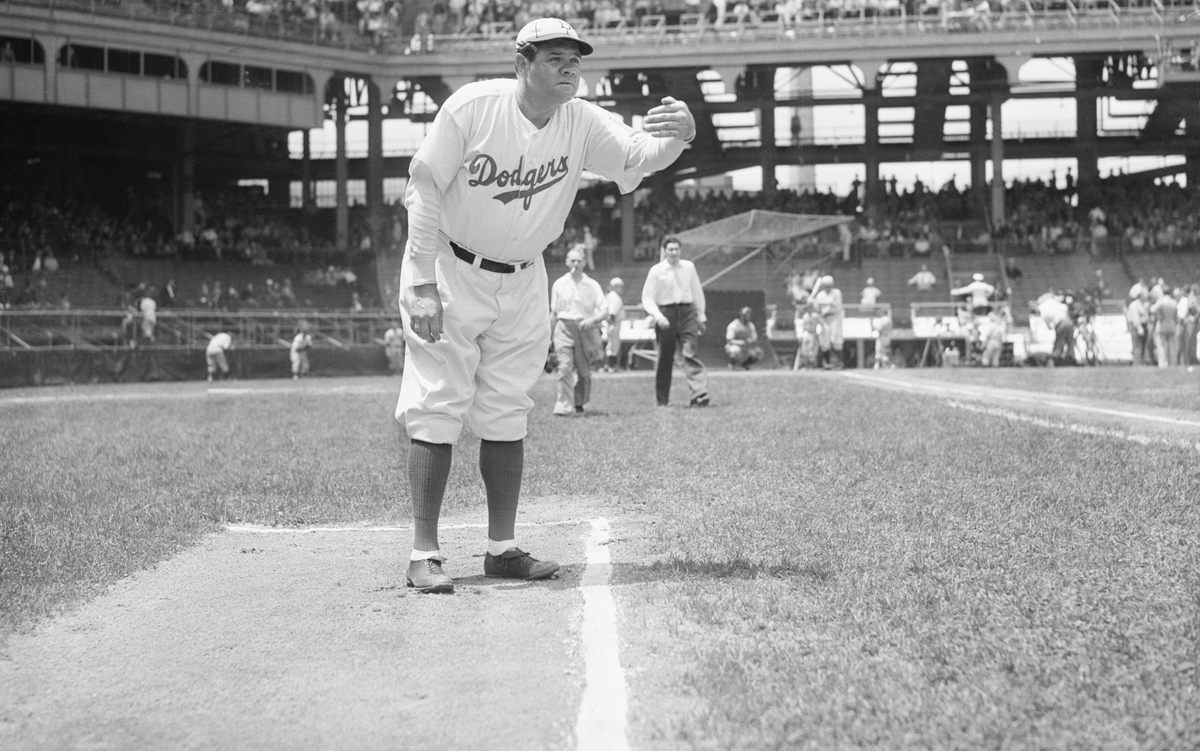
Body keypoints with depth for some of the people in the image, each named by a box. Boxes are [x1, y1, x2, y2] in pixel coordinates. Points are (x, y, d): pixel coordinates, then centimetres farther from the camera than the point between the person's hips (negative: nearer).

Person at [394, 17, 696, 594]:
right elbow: (424, 192, -17)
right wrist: (423, 284, -21)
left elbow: (639, 154, -18)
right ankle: (424, 555, -6)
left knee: (506, 416, 8)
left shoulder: (583, 124, -7)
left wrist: (679, 135, -42)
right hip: (450, 270, -5)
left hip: (523, 282, 5)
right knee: (437, 408, -7)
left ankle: (502, 548, 14)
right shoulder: (472, 107, -19)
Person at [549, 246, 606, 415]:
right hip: (564, 328, 0)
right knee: (565, 367, -14)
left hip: (585, 329, 0)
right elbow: (554, 313, 15)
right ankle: (564, 407, -18)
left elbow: (604, 311, 0)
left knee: (584, 370, 5)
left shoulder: (592, 285, 4)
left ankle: (579, 403, 27)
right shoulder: (559, 284, 8)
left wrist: (592, 320, -20)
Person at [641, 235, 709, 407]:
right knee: (665, 358, 3)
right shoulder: (656, 271, 0)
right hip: (666, 314, -1)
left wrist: (701, 315, 18)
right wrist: (658, 316, -16)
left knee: (688, 354, -15)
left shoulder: (688, 267, 8)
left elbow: (697, 292, 18)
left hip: (687, 312, 1)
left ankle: (700, 394, -25)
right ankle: (662, 401, 15)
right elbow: (647, 298, -1)